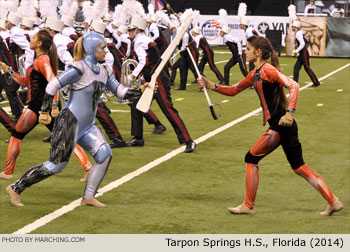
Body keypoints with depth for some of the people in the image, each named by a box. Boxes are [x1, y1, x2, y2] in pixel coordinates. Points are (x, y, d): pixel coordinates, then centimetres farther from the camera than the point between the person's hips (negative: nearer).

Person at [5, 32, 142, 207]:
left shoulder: (104, 71, 9)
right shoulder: (80, 68, -15)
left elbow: (121, 92, 12)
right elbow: (53, 85, -18)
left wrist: (141, 91, -2)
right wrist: (44, 112, -17)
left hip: (87, 126, 8)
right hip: (69, 122, -8)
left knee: (105, 153, -9)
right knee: (56, 165, -7)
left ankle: (88, 197, -1)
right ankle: (15, 188, 5)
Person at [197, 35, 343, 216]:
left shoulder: (268, 69, -12)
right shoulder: (255, 74, 17)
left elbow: (293, 86, -23)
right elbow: (233, 90, 26)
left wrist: (290, 112, -31)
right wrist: (211, 86, 13)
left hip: (280, 124, -10)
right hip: (284, 126, 10)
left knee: (251, 159, 0)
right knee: (298, 166, 12)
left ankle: (248, 206, 8)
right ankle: (333, 202, 13)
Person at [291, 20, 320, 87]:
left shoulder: (298, 33, -16)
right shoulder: (299, 33, 14)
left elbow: (302, 44, -26)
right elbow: (305, 41, 25)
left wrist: (296, 51, -20)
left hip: (304, 53, -10)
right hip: (302, 54, 10)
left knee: (307, 68, -4)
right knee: (296, 67, 7)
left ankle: (316, 82, 2)